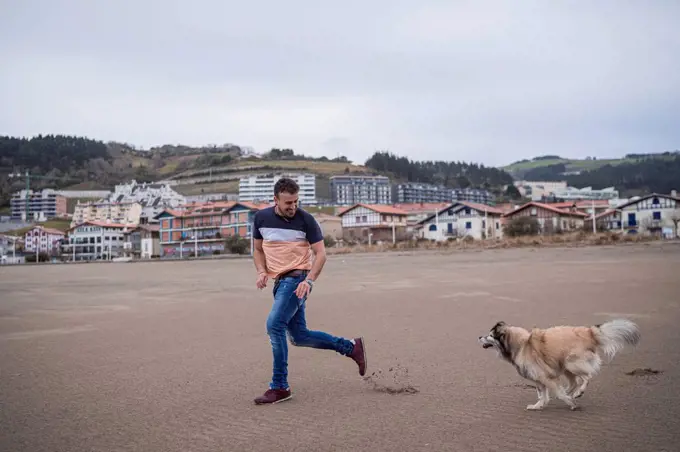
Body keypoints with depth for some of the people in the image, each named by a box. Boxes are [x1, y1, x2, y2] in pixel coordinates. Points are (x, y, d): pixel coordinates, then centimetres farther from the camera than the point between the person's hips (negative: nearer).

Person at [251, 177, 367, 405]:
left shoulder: (305, 220, -9)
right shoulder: (261, 218, 4)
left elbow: (320, 253, -7)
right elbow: (258, 249, 15)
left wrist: (309, 281, -21)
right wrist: (262, 272, -4)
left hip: (297, 279, -6)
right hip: (280, 281, 6)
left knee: (274, 325, -20)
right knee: (299, 336, 9)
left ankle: (280, 387, -11)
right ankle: (351, 346, 25)